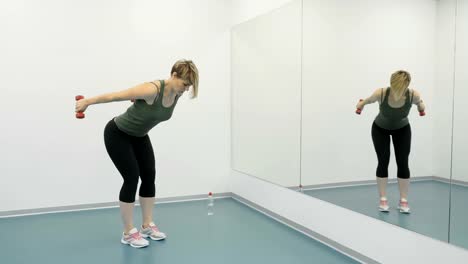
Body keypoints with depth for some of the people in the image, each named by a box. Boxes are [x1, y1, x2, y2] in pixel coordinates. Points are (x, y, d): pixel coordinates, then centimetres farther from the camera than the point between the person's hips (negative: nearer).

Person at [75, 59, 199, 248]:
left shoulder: (176, 94, -11)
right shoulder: (153, 89, -35)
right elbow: (115, 96, -27)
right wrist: (87, 102, -19)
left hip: (139, 136, 8)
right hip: (117, 134, -7)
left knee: (149, 176, 4)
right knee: (131, 178, -9)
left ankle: (147, 226, 16)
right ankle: (128, 233, 3)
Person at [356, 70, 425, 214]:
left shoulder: (413, 95, -34)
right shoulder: (381, 93, -37)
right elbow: (370, 99, -13)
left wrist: (421, 107, 12)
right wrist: (361, 104, 6)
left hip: (402, 130, 1)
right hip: (380, 129, -1)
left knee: (403, 164, -2)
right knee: (383, 163, -2)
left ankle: (403, 200, 9)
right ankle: (383, 199, 8)